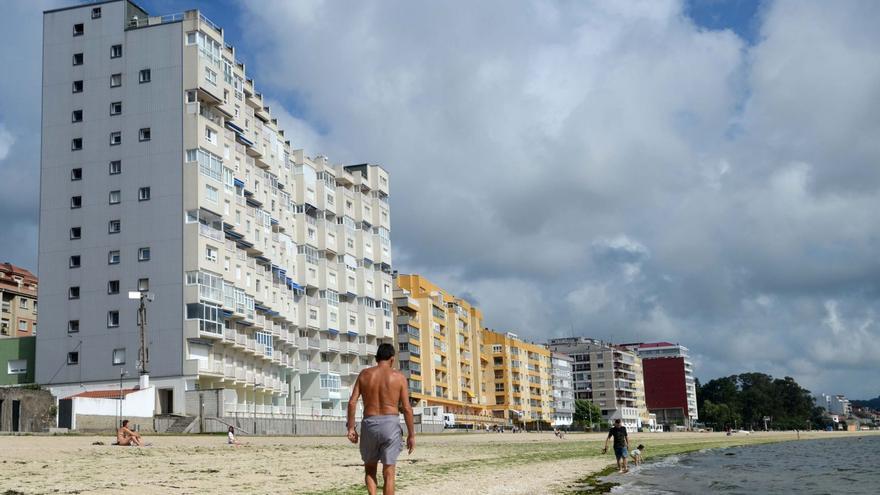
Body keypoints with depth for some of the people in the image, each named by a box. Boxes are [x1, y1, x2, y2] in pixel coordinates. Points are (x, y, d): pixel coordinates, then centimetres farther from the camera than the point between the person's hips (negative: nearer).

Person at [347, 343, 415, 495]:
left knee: (370, 469, 18)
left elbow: (352, 402, -2)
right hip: (390, 425, -1)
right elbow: (407, 408, -4)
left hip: (369, 425, 2)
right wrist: (411, 434, 1)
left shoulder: (364, 374, 5)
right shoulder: (399, 377, 0)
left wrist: (351, 428, 2)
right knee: (388, 473, 3)